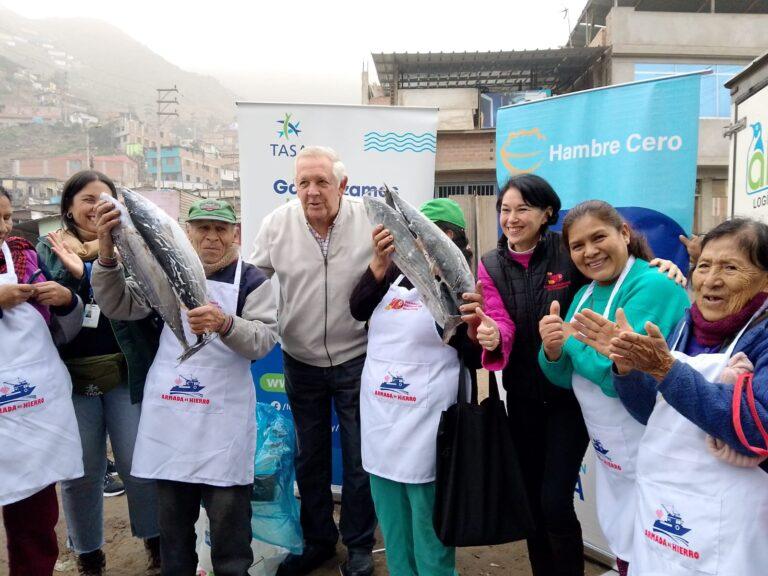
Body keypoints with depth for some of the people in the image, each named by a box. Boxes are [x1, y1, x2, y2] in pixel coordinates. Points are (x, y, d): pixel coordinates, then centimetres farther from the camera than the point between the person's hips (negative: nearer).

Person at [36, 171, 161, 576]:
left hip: (126, 374, -1)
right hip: (71, 377, 1)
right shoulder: (49, 248, 5)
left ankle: (156, 541, 29)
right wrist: (71, 272, -19)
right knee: (80, 472, 12)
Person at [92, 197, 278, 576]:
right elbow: (119, 306, 0)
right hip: (170, 407, 3)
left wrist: (225, 324, -32)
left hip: (224, 413, -3)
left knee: (228, 512, 5)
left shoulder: (251, 280, 0)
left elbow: (264, 340, -12)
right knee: (172, 511, 17)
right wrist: (107, 254, -16)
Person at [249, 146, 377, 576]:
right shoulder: (278, 223, -6)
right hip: (301, 362, 3)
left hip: (356, 359, -2)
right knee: (310, 456, 18)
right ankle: (318, 540, 39)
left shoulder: (371, 220, -13)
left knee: (359, 458, 11)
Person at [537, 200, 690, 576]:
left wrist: (569, 338, -19)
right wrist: (553, 351, -15)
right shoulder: (585, 295, 4)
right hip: (609, 457, 7)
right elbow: (566, 377, 5)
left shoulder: (654, 286, -20)